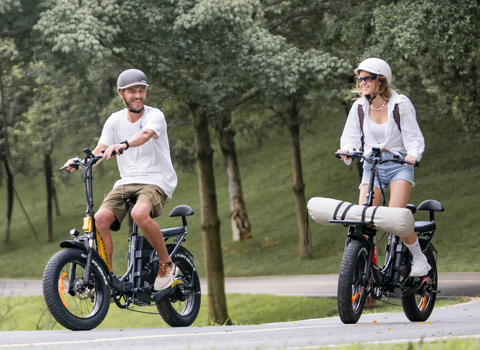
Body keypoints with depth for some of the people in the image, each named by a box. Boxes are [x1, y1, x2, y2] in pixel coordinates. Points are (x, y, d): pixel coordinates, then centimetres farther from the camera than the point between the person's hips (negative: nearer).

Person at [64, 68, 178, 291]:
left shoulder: (155, 116, -6)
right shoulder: (115, 120, 8)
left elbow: (145, 135, -30)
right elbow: (98, 152, 0)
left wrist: (123, 145, -51)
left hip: (156, 181, -5)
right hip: (126, 181, 5)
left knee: (140, 213, -36)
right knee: (101, 218, -22)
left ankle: (166, 264, -13)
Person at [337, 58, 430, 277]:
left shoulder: (400, 104, -7)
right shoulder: (359, 107, 2)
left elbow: (414, 138, -7)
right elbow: (351, 136, 3)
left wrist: (413, 154, -29)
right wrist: (347, 151, -21)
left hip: (399, 164, -3)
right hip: (372, 165, 3)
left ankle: (419, 258, -4)